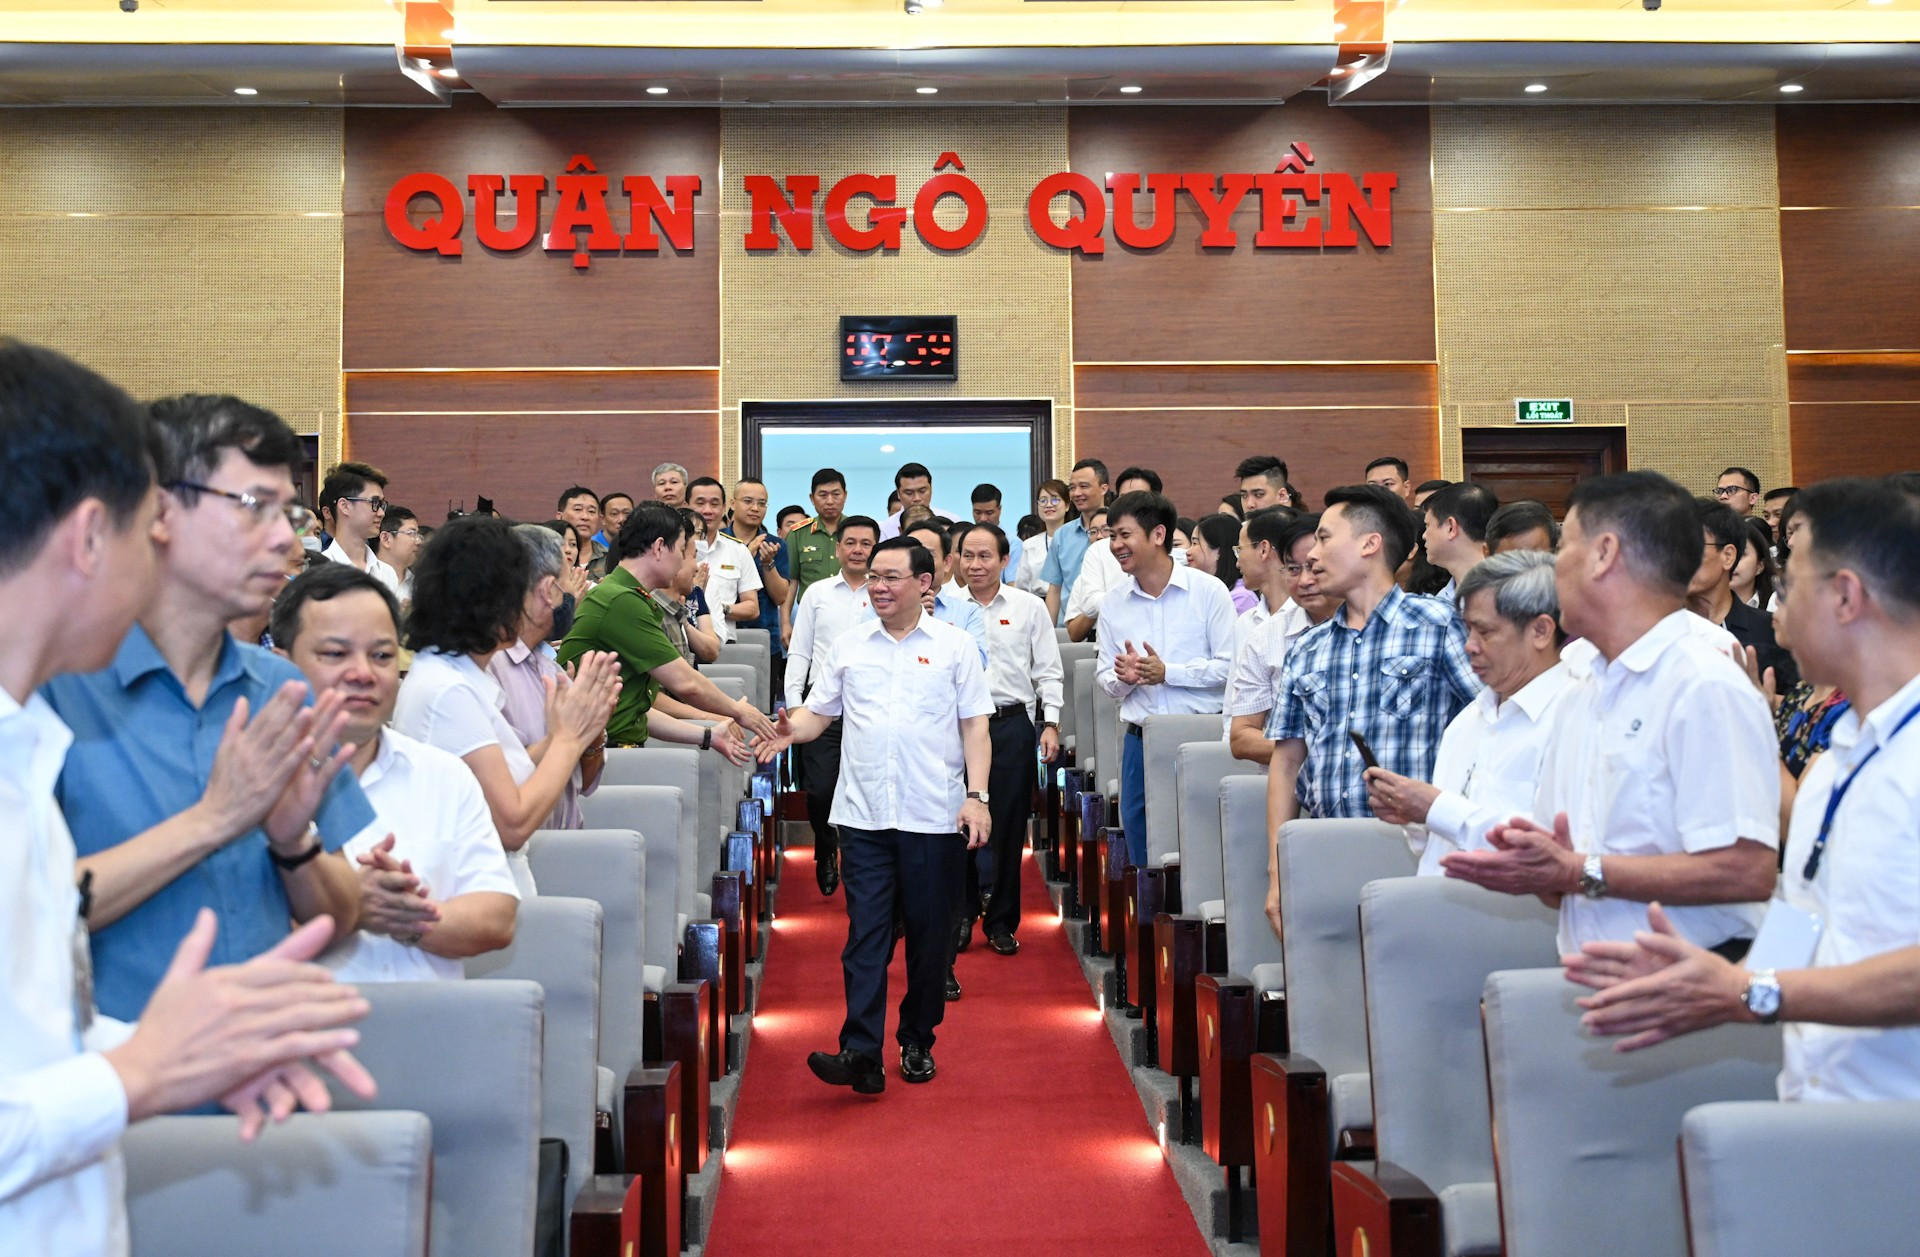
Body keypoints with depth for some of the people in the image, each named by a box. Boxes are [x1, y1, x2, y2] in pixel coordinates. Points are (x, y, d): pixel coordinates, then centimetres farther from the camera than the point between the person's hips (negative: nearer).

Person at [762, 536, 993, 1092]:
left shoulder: (954, 646, 4)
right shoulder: (850, 645, 11)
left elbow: (975, 726, 2)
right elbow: (818, 713, 12)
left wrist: (977, 796, -7)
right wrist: (791, 729, -10)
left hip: (934, 816, -1)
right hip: (864, 815, 1)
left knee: (929, 933, 7)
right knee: (866, 932, -4)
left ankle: (918, 1042, 22)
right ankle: (861, 1052, -7)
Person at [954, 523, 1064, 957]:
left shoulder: (1029, 608, 5)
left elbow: (1048, 672, 6)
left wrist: (1051, 724, -1)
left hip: (1012, 726, 0)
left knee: (1008, 827, 4)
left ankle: (1001, 922, 16)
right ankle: (961, 916, 19)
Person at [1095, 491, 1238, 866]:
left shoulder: (1208, 591, -5)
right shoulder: (1113, 603, 8)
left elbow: (1229, 666, -9)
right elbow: (1105, 677, 11)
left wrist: (1167, 672, -14)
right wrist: (1124, 678, -11)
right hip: (1140, 740, 4)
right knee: (1143, 858, 10)